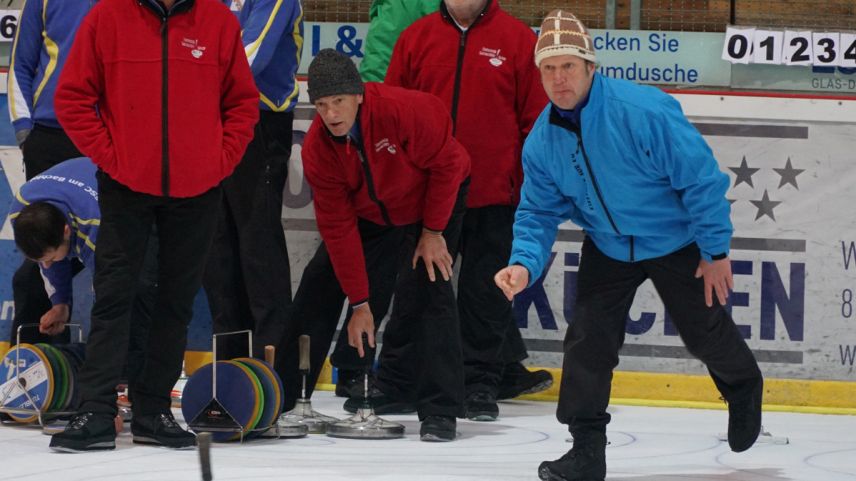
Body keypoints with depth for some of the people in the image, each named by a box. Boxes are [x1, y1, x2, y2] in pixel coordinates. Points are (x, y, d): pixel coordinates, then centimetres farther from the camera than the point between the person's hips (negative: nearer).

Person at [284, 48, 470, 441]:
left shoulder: (407, 110, -37)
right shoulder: (317, 149, -22)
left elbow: (447, 164, -22)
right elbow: (338, 228, -18)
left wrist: (433, 231, -18)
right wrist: (360, 303, -18)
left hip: (433, 200, -4)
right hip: (368, 214, 4)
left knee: (430, 289, -20)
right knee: (319, 288, 0)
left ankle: (440, 411, -17)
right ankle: (284, 393, 13)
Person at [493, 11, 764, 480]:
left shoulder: (644, 110, -32)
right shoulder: (540, 141, -14)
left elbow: (701, 177, -25)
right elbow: (538, 212, -3)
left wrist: (716, 251, -19)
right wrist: (524, 264, -23)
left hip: (676, 239, -4)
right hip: (608, 245, 4)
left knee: (707, 333, 10)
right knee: (588, 338, -7)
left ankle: (744, 388, 43)